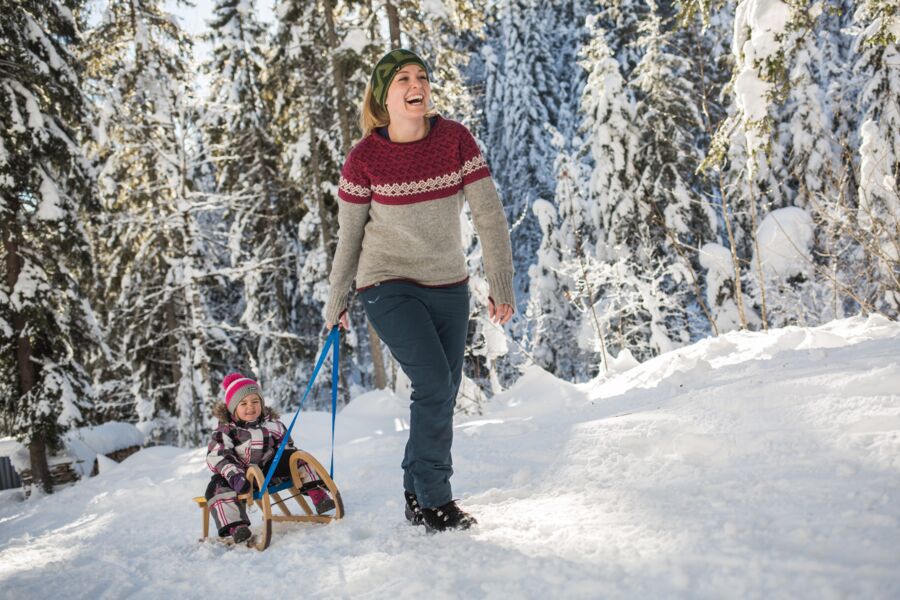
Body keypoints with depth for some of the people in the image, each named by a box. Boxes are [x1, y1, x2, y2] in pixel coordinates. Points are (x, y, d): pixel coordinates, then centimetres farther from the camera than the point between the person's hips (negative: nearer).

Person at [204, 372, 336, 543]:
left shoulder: (271, 424, 4)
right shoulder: (225, 431, -10)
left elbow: (286, 446, 14)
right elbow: (217, 458, -21)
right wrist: (234, 476, -38)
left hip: (269, 470, 3)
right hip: (241, 475, -3)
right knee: (218, 486, -32)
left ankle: (319, 496, -12)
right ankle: (235, 526, -41)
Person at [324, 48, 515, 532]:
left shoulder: (456, 139, -6)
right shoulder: (364, 159, -11)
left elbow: (489, 215, -5)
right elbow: (348, 237, -1)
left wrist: (501, 285, -8)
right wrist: (335, 305, 6)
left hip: (448, 287, 4)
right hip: (389, 286, -4)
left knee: (444, 394, 9)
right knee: (434, 384, -16)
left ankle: (416, 496, 28)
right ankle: (435, 501, 1)